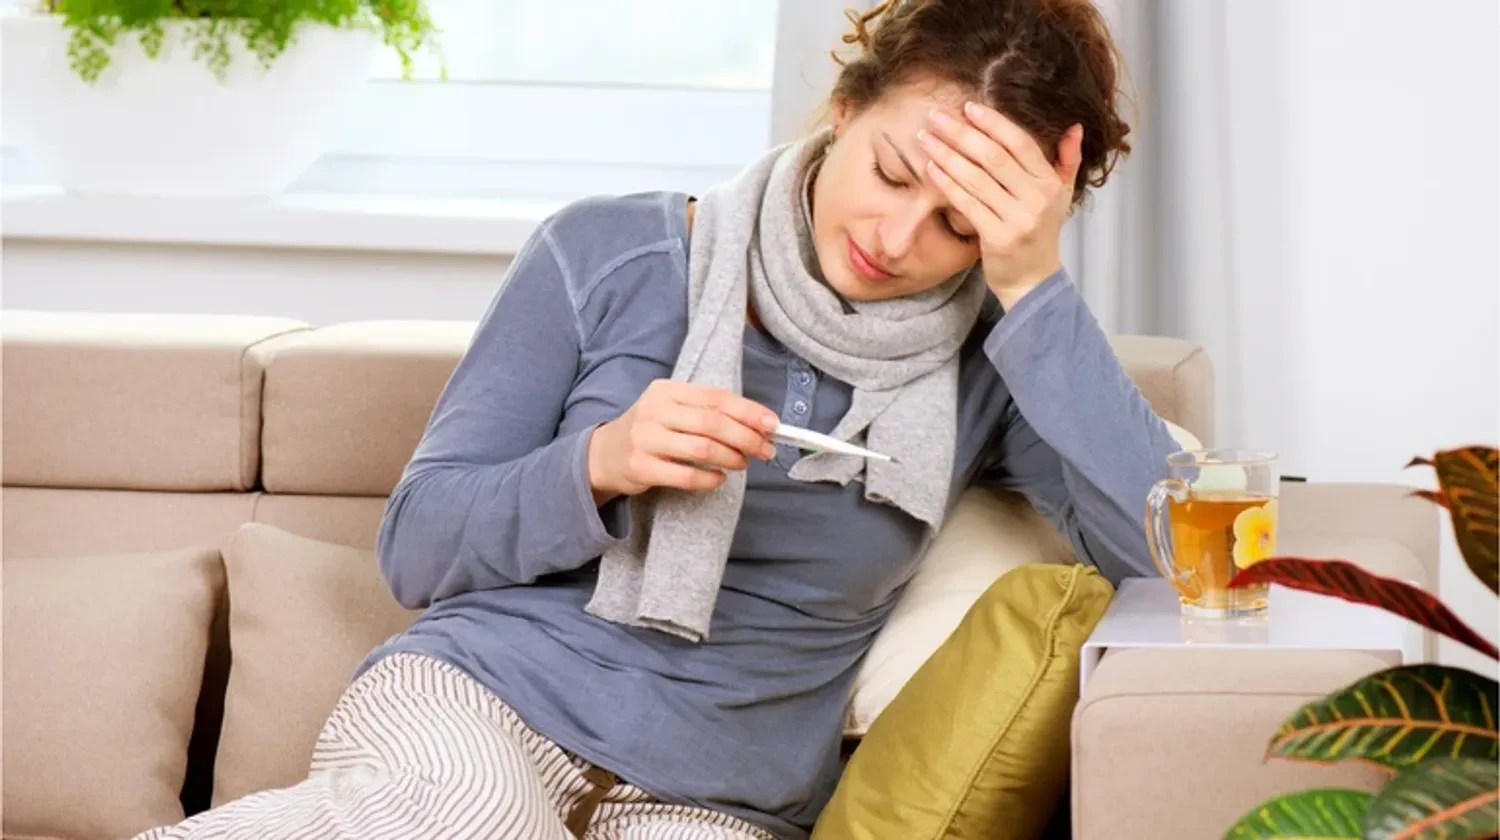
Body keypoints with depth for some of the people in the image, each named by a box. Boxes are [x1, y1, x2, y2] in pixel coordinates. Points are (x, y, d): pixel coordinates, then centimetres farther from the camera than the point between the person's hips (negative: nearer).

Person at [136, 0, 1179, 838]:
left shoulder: (984, 362, 2)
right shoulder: (610, 257, 0)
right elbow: (416, 544, 4)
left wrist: (1036, 289, -17)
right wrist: (601, 463, -16)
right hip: (475, 695, -2)